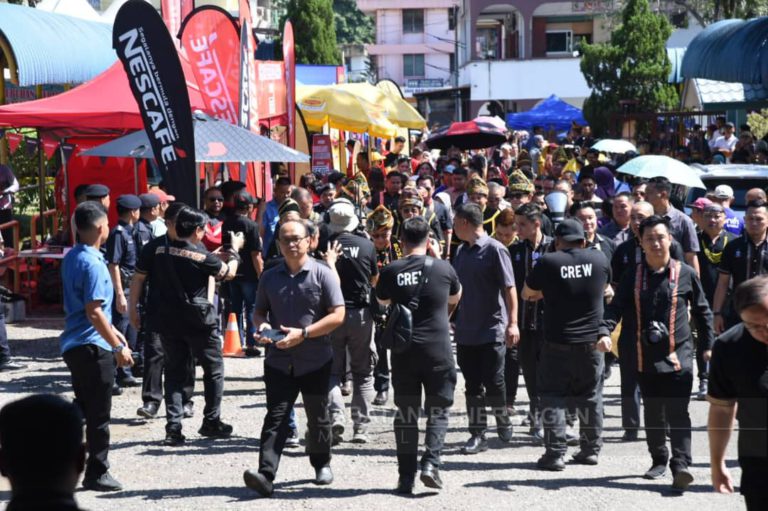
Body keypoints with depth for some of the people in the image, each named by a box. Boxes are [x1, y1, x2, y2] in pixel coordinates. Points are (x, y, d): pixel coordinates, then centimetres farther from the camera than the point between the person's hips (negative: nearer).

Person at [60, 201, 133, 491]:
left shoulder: (71, 258, 10)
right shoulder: (93, 264, -19)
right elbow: (94, 312, -22)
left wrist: (111, 330, 24)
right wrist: (118, 347, -17)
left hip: (74, 345, 9)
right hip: (93, 347, -9)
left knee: (82, 409, 18)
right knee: (99, 414, 0)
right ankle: (97, 473, 7)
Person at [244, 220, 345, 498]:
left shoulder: (322, 274, -5)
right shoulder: (270, 277, 7)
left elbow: (337, 315, -9)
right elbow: (259, 311, 17)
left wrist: (303, 333, -18)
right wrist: (261, 327, -8)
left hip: (315, 361, -2)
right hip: (279, 360, 2)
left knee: (317, 416, 13)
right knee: (276, 417, -8)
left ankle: (322, 464, 35)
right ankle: (265, 475, -18)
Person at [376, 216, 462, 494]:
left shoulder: (391, 271, -3)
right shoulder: (442, 268, -3)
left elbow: (382, 301, 15)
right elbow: (455, 298, 16)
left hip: (403, 349, 1)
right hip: (438, 349, -1)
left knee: (406, 413, 9)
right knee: (438, 411, 8)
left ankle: (406, 476, 8)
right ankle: (430, 463, -9)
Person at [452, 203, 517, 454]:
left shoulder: (495, 249, -9)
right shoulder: (461, 251, 12)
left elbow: (509, 288, -12)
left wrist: (512, 322, -18)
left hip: (492, 330, -6)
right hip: (466, 330, 6)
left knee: (493, 383, -2)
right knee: (473, 386, 5)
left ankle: (503, 421, 23)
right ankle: (478, 435, 9)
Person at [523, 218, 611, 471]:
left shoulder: (548, 263, -9)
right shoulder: (599, 259, 0)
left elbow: (526, 294, 5)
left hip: (558, 342, -3)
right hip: (592, 341, 3)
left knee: (552, 397, 4)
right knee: (591, 397, 15)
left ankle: (555, 453, -1)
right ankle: (591, 449, 20)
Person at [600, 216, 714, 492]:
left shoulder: (685, 274, 0)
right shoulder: (633, 276, 6)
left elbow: (702, 311, 8)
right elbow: (616, 307, 1)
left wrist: (708, 345, 7)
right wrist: (604, 331, -17)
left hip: (678, 355, -3)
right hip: (646, 357, 3)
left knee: (678, 413, -10)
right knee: (652, 413, 13)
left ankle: (680, 466, -14)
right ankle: (659, 460, 27)